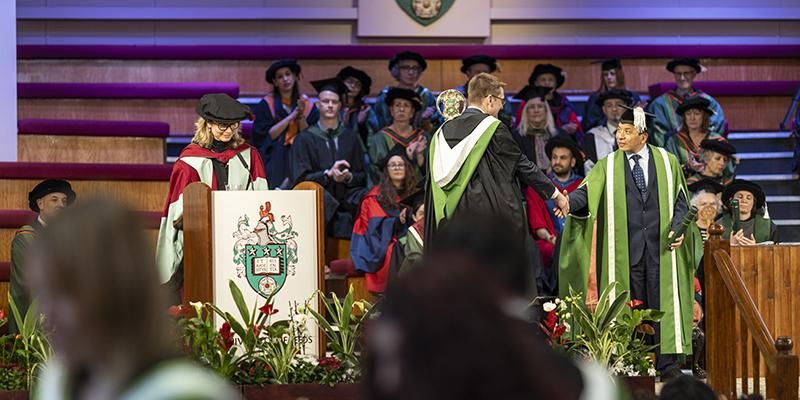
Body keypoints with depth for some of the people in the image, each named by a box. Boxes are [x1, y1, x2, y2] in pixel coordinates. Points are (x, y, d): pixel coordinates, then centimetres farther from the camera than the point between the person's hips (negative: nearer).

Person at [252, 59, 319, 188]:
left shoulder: (306, 104, 8)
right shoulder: (266, 105, 2)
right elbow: (266, 135, -7)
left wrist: (301, 116, -14)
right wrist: (291, 116, -13)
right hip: (274, 162, -2)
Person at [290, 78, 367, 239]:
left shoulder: (350, 138, 16)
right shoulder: (305, 139, 8)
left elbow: (362, 176, 16)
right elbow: (300, 178, 0)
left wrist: (349, 177, -8)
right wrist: (328, 174, -15)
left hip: (347, 200, 3)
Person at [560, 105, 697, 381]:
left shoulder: (667, 162, 9)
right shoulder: (608, 167, 7)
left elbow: (680, 200, 9)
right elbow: (587, 193, -6)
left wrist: (678, 227, -8)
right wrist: (569, 202, -27)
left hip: (661, 245, 0)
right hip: (626, 249, 0)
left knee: (663, 303, -3)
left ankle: (667, 363, -1)